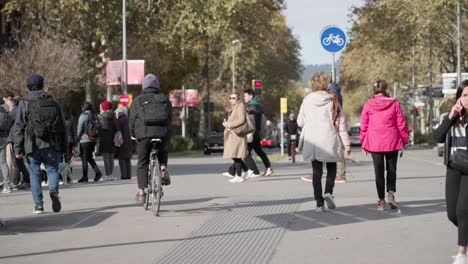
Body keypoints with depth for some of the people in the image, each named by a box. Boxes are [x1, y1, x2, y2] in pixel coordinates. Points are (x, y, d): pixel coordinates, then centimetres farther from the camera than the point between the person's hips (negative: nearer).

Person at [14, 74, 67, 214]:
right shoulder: (53, 102, 10)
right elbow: (62, 126, 11)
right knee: (52, 169, 9)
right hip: (51, 145, 2)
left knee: (34, 173, 6)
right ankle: (53, 189, -21)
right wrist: (63, 147, 16)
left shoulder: (24, 103, 1)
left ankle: (38, 204, 2)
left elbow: (19, 127, -4)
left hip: (32, 146, -1)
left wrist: (18, 149, -2)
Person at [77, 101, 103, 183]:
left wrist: (78, 137, 4)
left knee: (84, 158, 0)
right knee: (89, 157, 17)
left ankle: (85, 177, 2)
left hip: (85, 140, -6)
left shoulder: (83, 116, -10)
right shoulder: (94, 116, 8)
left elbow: (79, 129, -10)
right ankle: (97, 172, 4)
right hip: (93, 140, 6)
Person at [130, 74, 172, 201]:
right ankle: (163, 168, 2)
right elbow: (170, 118, 15)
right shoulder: (165, 99, 15)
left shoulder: (138, 101, 8)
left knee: (142, 163, 7)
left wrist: (133, 135, 16)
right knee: (162, 152, 31)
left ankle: (141, 192, 4)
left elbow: (132, 120, 5)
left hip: (144, 134, -2)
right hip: (163, 133, 2)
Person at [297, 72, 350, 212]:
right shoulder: (332, 100, -5)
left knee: (316, 172, 7)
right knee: (331, 169, 17)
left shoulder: (307, 100, -3)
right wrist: (346, 144, 0)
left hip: (312, 143, 1)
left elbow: (300, 122, 5)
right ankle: (328, 192, -6)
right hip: (330, 141, -1)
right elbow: (341, 123, -4)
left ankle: (319, 203, 0)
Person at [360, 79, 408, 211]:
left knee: (379, 171, 5)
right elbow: (401, 123, -1)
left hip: (374, 143, 0)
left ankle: (381, 200, 5)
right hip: (392, 142, 0)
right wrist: (404, 139, 9)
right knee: (391, 169, 12)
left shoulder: (368, 105, -1)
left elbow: (363, 125, 1)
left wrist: (363, 143, 9)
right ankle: (391, 193, -8)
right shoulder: (394, 103, -3)